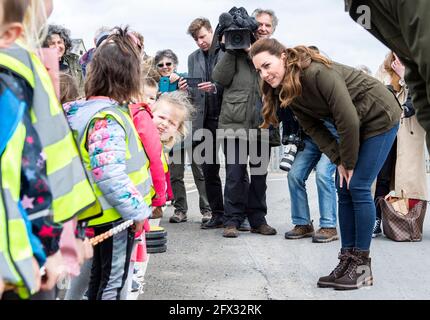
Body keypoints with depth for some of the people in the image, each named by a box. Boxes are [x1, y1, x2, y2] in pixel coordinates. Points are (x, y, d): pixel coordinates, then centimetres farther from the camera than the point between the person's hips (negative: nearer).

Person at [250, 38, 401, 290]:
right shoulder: (286, 91, -5)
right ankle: (348, 260, 10)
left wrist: (349, 163, -18)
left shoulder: (318, 73, -32)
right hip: (355, 126, 8)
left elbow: (348, 120, -29)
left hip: (380, 117, -8)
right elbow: (314, 128, -4)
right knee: (344, 189, 3)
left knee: (358, 188, -11)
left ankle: (362, 266, -2)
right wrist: (339, 161, -14)